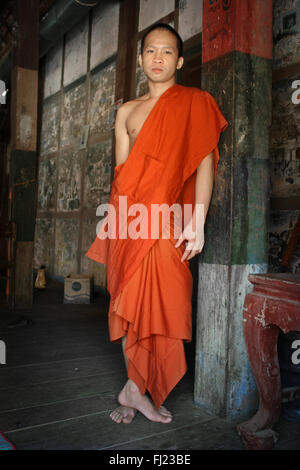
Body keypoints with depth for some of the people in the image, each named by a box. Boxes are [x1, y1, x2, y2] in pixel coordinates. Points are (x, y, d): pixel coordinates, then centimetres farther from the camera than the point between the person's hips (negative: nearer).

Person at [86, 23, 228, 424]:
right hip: (128, 213, 3)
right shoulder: (126, 111, 17)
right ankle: (137, 391, 17)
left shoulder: (196, 103, 7)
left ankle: (134, 389, 14)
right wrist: (115, 219, 0)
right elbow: (121, 168, 13)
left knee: (162, 301, -4)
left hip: (168, 218, -3)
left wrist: (198, 221, -13)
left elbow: (205, 162, -3)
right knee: (128, 301, 4)